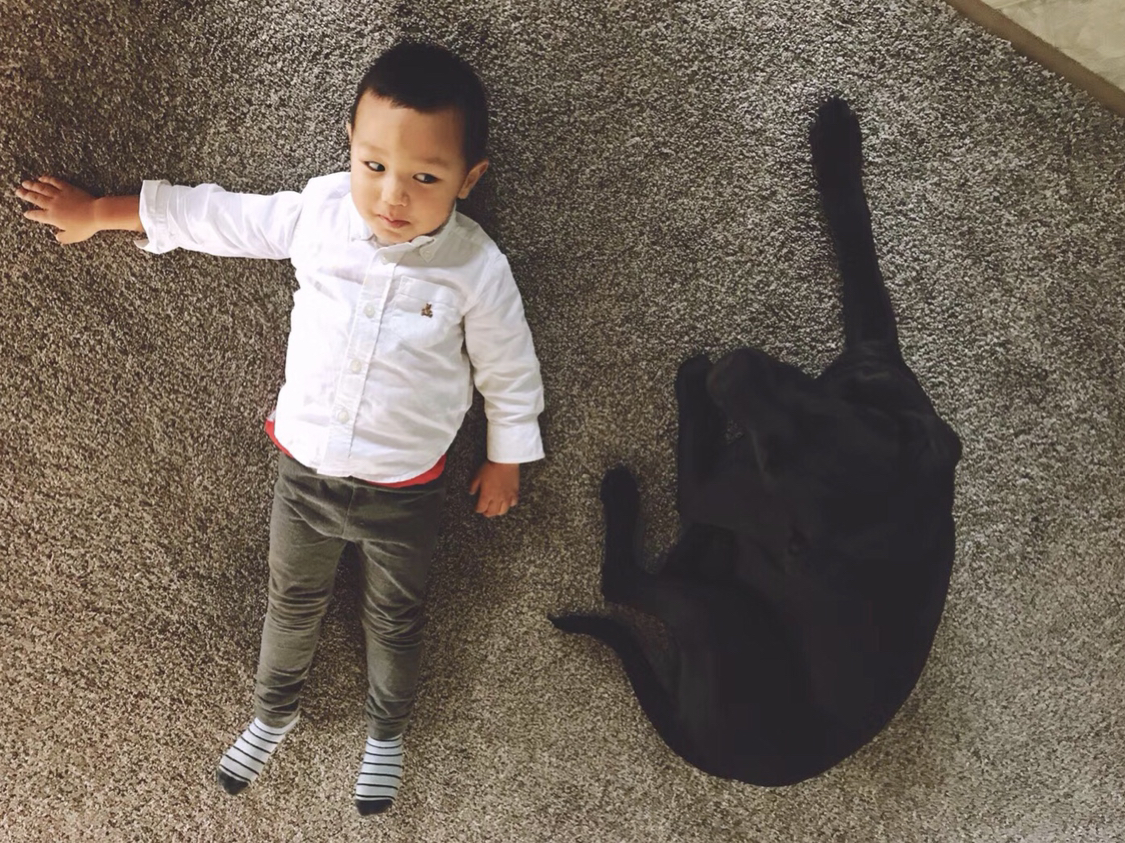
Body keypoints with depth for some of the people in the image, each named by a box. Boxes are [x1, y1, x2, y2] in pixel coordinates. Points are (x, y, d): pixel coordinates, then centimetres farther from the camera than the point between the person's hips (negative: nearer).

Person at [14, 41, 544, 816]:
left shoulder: (476, 267, -21)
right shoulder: (318, 214, -14)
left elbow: (509, 374, -6)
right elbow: (212, 216, 1)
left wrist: (505, 463, 4)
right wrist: (96, 213, 9)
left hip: (405, 492, -2)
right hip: (305, 469, 3)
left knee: (395, 622, 20)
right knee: (292, 603, 24)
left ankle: (386, 734, 48)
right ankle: (275, 711, 53)